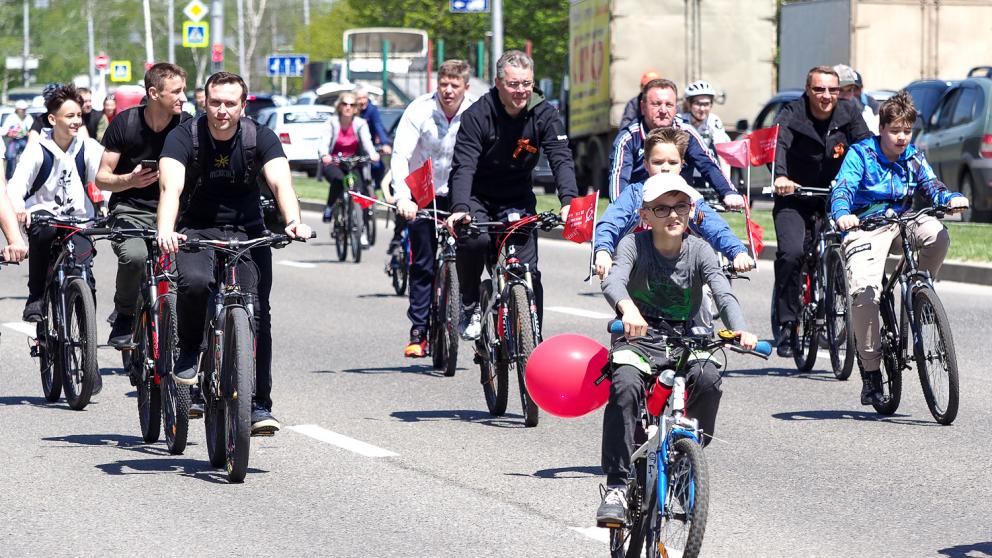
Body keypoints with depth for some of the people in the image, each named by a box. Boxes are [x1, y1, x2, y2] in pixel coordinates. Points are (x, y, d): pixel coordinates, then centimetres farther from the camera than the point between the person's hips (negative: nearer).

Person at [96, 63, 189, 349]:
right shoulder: (125, 123, -7)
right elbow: (102, 178, -4)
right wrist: (130, 180, -25)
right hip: (130, 210, -2)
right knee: (134, 255, -33)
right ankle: (124, 317, -7)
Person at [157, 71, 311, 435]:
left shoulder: (260, 138, -10)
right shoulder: (183, 137, -14)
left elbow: (281, 183, -24)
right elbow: (171, 187, -29)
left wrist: (293, 222, -45)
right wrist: (165, 231, -48)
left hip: (247, 231, 2)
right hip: (197, 230, -1)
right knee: (195, 282, -32)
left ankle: (259, 404, -2)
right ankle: (189, 351, -3)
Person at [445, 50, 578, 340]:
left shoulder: (544, 114, -12)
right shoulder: (477, 115, -19)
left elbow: (561, 160, -20)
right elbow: (463, 166, -27)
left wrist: (568, 201, -39)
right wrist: (459, 208, -45)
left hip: (518, 201, 2)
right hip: (478, 198, -2)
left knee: (528, 271, -9)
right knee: (474, 239, -32)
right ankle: (470, 306, -8)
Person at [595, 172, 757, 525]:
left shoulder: (698, 251, -1)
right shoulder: (634, 245, -5)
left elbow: (724, 293, -15)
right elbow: (614, 281, -25)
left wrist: (740, 329, -36)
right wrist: (627, 307, -49)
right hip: (638, 340, -2)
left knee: (708, 379, -31)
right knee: (625, 386, -32)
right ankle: (616, 487, -28)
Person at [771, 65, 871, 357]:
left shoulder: (849, 113, -5)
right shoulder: (792, 115, -14)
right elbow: (777, 143, -32)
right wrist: (780, 176, -52)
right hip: (795, 198, -3)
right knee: (791, 253, -24)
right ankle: (787, 324, -15)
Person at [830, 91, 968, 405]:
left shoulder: (913, 158, 8)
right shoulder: (860, 154, -6)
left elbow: (931, 185, -2)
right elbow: (843, 188, -18)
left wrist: (951, 199, -26)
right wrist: (842, 214, -41)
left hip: (900, 224, 4)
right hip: (866, 227, -4)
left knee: (936, 235, -29)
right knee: (865, 293, -25)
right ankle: (871, 372, -13)